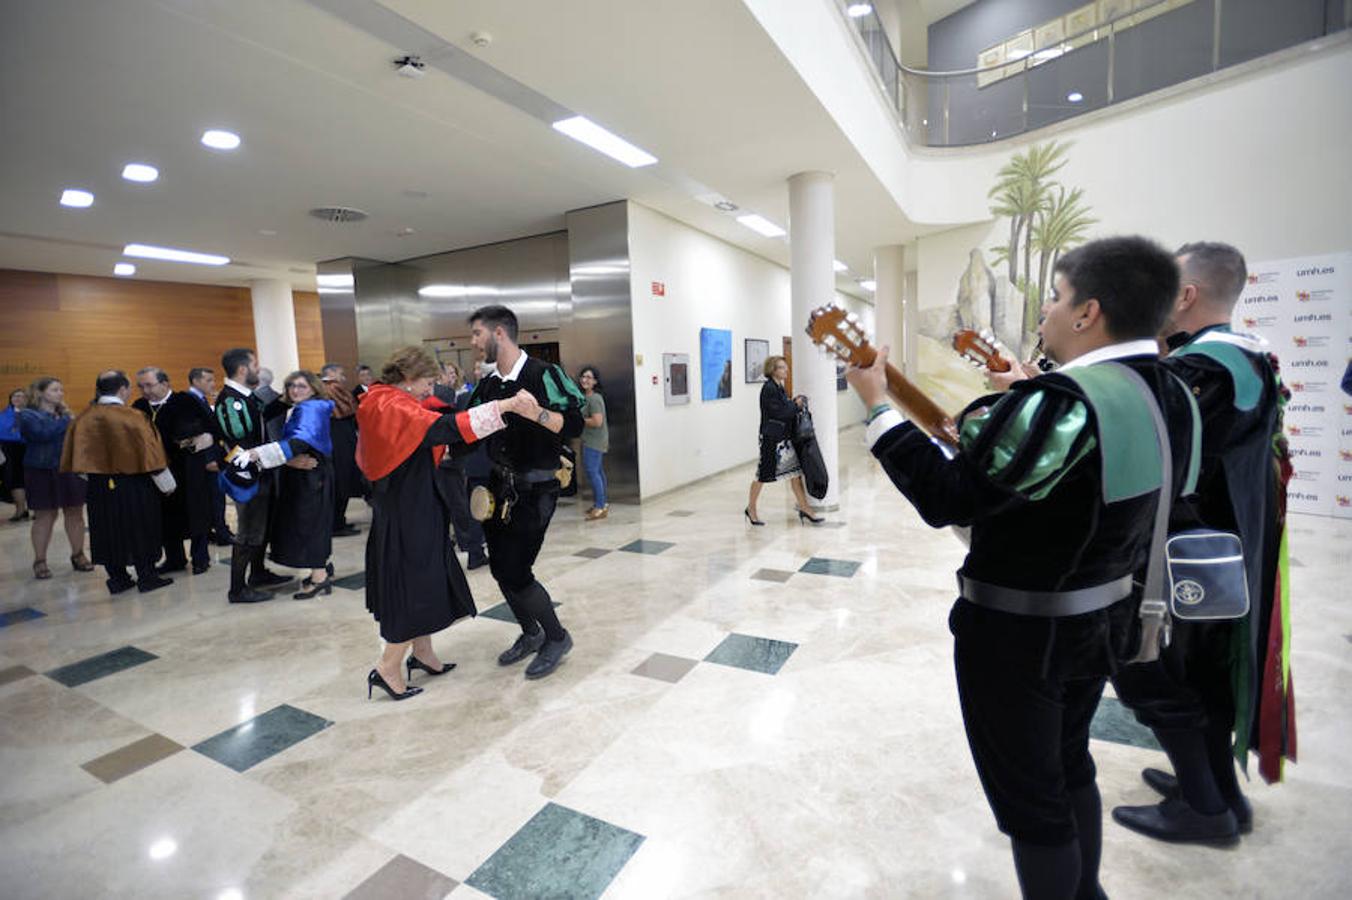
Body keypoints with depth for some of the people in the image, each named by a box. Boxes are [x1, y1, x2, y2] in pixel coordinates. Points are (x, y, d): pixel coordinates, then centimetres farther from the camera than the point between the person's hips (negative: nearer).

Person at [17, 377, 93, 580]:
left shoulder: (66, 413, 12)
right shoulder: (27, 415, -1)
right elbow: (43, 433, -20)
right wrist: (65, 420, -11)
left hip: (71, 470, 3)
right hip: (42, 472, -3)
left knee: (75, 513, 5)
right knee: (45, 516, 2)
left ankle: (78, 555, 16)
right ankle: (39, 561, 13)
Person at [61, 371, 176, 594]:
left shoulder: (83, 419, -1)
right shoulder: (132, 417, -15)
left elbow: (78, 455, 7)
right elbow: (150, 453, -13)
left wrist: (95, 476, 20)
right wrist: (167, 484, -4)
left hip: (99, 486, 4)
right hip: (133, 486, -4)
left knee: (109, 529, 13)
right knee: (139, 528, 6)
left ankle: (117, 578, 20)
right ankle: (147, 577, 12)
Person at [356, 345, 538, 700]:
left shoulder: (382, 403, 11)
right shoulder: (394, 407, -20)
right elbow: (446, 428, -35)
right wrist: (505, 405, -40)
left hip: (408, 508, 10)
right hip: (408, 511, -10)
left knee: (422, 581, 18)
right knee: (416, 583, 0)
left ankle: (422, 653, 31)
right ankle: (387, 668, 11)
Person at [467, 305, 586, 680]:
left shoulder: (542, 375, -13)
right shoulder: (487, 384, 8)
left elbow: (573, 425, -21)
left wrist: (533, 411, -34)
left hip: (535, 489, -7)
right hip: (499, 485, 7)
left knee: (516, 571, -8)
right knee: (500, 567, 12)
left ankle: (556, 637, 17)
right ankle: (531, 633, 34)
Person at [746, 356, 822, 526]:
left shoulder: (780, 387, 13)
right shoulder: (769, 388, -15)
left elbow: (786, 409, 14)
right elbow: (778, 413, -19)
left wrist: (795, 403, -2)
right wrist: (796, 405, -7)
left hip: (785, 437, 9)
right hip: (772, 437, -9)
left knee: (796, 471, 7)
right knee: (764, 474, 3)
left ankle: (804, 510, 13)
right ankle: (751, 509, 19)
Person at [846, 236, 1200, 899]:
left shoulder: (1065, 400, -28)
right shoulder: (1171, 395, 2)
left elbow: (947, 499, -28)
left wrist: (876, 404, -20)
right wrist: (1001, 423, 9)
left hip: (1021, 631, -9)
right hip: (1102, 617, 9)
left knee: (1030, 796, 11)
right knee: (1069, 764, 28)